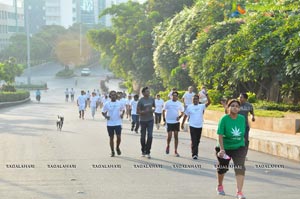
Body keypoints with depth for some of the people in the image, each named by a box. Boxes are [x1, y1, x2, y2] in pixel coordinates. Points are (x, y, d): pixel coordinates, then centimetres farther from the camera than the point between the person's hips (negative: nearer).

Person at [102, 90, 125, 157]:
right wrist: (105, 116, -13)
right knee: (111, 138, 5)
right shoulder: (107, 104, -1)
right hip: (110, 123, 0)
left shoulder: (119, 103, 2)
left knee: (118, 137, -7)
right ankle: (112, 151, 16)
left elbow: (123, 110, 16)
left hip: (118, 123, 0)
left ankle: (117, 147, 20)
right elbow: (103, 112, 6)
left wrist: (122, 114, -3)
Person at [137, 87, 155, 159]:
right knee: (143, 136, 9)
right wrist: (144, 111, -26)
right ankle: (143, 151, 27)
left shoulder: (152, 99, 0)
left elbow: (154, 106, 17)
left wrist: (153, 109, -6)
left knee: (150, 136, -7)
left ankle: (148, 152, -2)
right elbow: (137, 111, -10)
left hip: (150, 120, 2)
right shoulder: (141, 101, -12)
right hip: (143, 120, -2)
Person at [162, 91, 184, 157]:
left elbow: (182, 112, 11)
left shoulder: (179, 104, 3)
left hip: (176, 122, 2)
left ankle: (176, 151, 8)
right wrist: (164, 119, -3)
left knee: (176, 136, 2)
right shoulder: (167, 103, -3)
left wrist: (179, 117, -8)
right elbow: (163, 111, 4)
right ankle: (168, 146, 24)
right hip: (169, 122, -2)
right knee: (169, 136, -6)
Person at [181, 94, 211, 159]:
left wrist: (206, 95, -22)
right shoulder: (189, 107, 1)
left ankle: (195, 152, 28)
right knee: (194, 141, -9)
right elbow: (185, 115, 8)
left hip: (199, 126, 2)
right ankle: (194, 154, -11)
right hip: (192, 126, -2)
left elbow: (209, 102, -11)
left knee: (197, 141, 12)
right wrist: (182, 123, 8)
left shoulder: (201, 106, 3)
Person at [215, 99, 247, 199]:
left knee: (240, 168, -16)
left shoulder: (242, 118, -6)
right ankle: (220, 186, 44)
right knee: (222, 168, 16)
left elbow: (242, 133, 8)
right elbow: (220, 135, -21)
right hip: (225, 148, -1)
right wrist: (222, 149, -29)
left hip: (239, 147, 2)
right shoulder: (224, 119, -17)